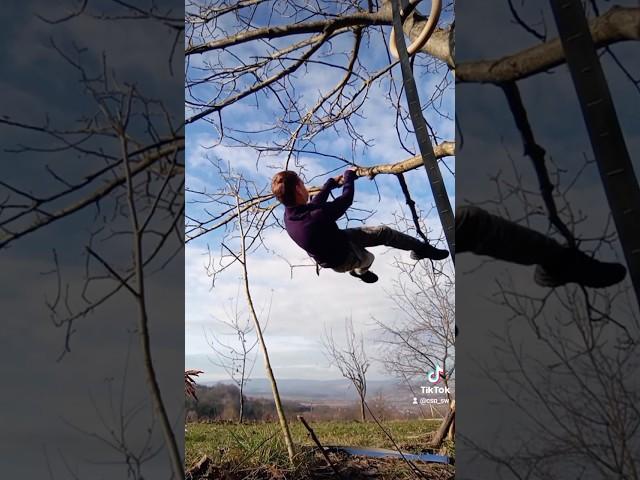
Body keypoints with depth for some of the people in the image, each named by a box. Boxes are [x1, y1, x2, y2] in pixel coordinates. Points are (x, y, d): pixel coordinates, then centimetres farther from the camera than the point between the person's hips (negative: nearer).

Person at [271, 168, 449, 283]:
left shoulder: (290, 214, -18)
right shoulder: (318, 216, -45)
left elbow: (316, 202, 5)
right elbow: (347, 198, -27)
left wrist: (332, 182, 18)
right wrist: (349, 177, -7)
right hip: (343, 259, -7)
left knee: (383, 232, 17)